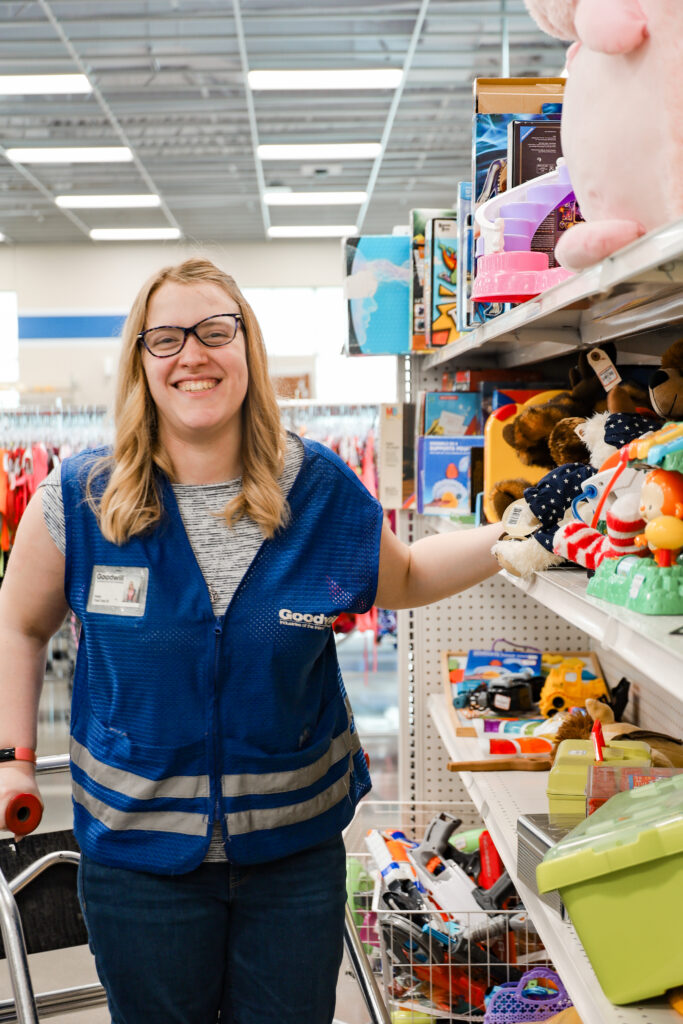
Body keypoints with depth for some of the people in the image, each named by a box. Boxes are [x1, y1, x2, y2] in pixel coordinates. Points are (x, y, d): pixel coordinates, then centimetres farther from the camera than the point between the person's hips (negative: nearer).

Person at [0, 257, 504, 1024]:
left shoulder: (320, 488, -6)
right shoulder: (80, 499, -9)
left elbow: (401, 579, 10)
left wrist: (509, 541, -3)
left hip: (298, 845, 1)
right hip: (137, 849, -1)